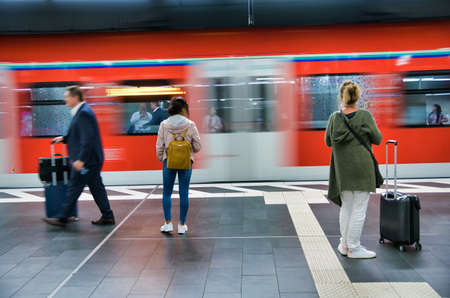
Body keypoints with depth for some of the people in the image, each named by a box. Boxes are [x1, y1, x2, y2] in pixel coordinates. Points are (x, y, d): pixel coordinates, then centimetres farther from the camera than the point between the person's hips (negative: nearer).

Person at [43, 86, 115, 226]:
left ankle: (63, 219, 8)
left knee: (74, 188, -1)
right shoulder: (82, 111, 14)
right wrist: (64, 138, 14)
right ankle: (107, 216, 17)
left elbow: (88, 138, -24)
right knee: (96, 188, 12)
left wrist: (81, 159, -25)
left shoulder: (83, 113, -18)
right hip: (92, 159, 10)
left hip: (87, 160, -10)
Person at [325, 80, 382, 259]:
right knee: (359, 209, 3)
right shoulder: (364, 116, -11)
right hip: (362, 166, -4)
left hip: (342, 169, 4)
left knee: (346, 207, 16)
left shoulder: (334, 118, -2)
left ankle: (345, 244, 23)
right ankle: (354, 248, 8)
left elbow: (328, 142, 8)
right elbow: (377, 139, -4)